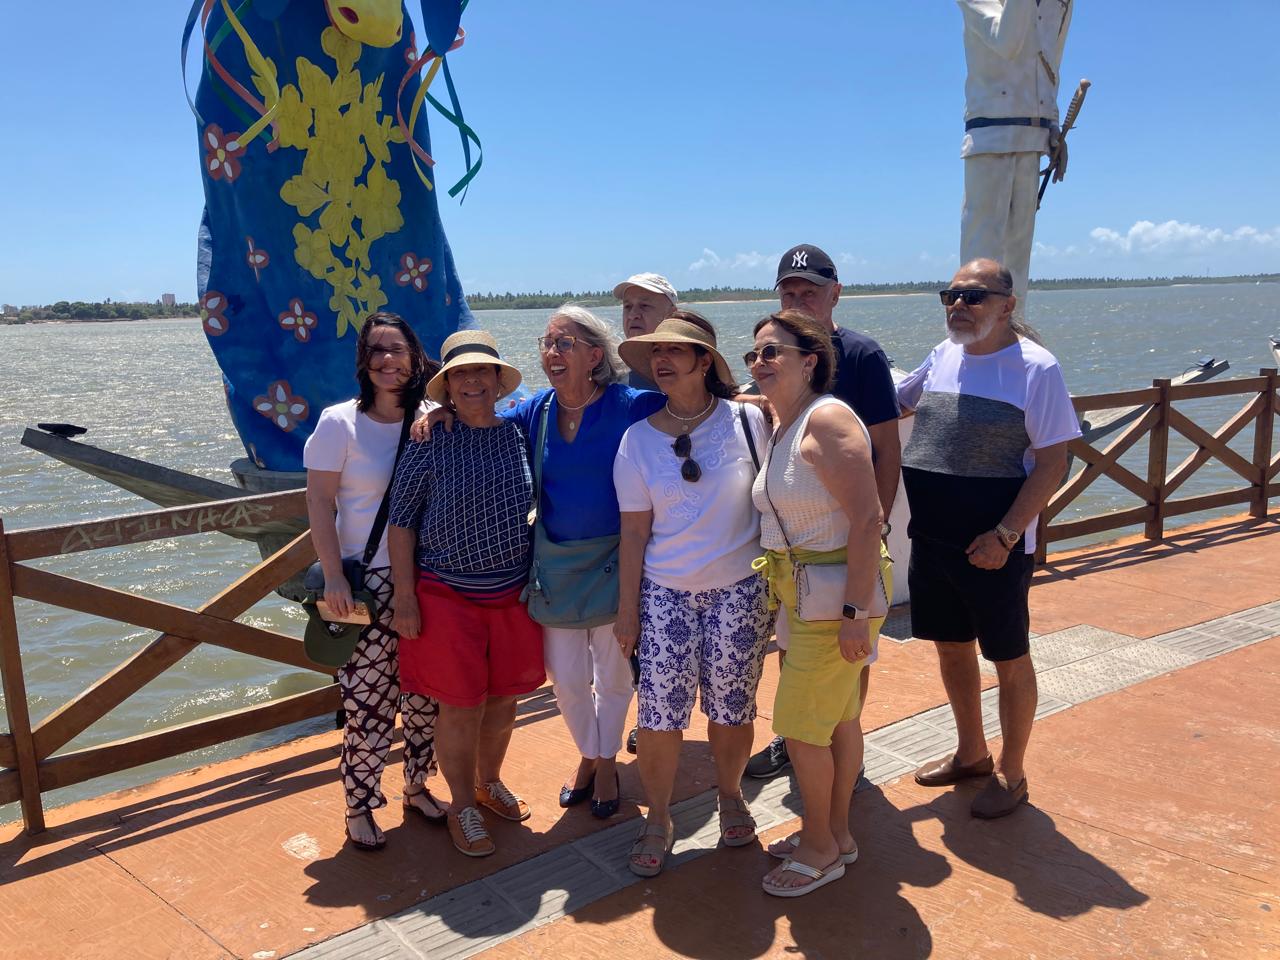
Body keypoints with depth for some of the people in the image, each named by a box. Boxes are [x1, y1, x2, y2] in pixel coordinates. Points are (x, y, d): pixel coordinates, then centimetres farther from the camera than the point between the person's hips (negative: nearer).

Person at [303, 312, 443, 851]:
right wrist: (334, 577, -12)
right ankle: (359, 807, 19)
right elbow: (319, 501, -7)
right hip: (367, 581, -3)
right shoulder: (339, 422, -5)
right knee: (367, 699, 0)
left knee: (424, 694, 12)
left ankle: (417, 787, 33)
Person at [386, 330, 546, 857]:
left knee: (503, 698, 16)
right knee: (461, 707, 4)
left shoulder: (518, 434, 0)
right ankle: (462, 806, 27)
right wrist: (405, 597, -10)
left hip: (513, 593, 4)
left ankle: (489, 782, 41)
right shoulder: (431, 441, -10)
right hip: (447, 596, -4)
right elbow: (401, 521, -7)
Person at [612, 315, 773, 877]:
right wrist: (628, 608, 1)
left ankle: (730, 796, 34)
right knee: (659, 714, -2)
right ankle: (658, 819, 20)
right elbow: (634, 532, 1)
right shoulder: (638, 439, -1)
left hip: (739, 588, 0)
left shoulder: (747, 421, -5)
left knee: (732, 706, 7)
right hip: (666, 593, 1)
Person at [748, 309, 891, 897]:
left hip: (837, 591, -9)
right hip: (802, 592, 9)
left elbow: (867, 519, -24)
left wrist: (855, 612, -24)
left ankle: (820, 847, 19)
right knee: (838, 718, 19)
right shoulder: (782, 425, 10)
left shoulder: (826, 419, -19)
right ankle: (837, 834, 33)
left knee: (801, 725, 0)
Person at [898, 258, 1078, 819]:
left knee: (1009, 660, 9)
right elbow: (892, 404, 22)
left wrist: (1006, 535, -20)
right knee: (951, 647, 19)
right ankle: (971, 753, 39)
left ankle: (1010, 773, 27)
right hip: (931, 539, 7)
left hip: (993, 547, -6)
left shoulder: (1035, 367, -12)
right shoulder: (943, 356, 6)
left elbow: (1053, 462, -14)